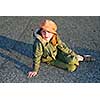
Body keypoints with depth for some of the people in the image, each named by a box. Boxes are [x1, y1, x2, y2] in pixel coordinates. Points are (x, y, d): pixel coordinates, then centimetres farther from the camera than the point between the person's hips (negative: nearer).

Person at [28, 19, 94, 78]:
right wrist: (35, 70, -16)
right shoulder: (39, 43, -33)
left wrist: (74, 55, -1)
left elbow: (62, 47, -4)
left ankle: (78, 58, 13)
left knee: (72, 61, -18)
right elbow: (37, 56, -23)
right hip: (50, 60, -3)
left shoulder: (55, 38, -17)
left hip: (57, 53, 4)